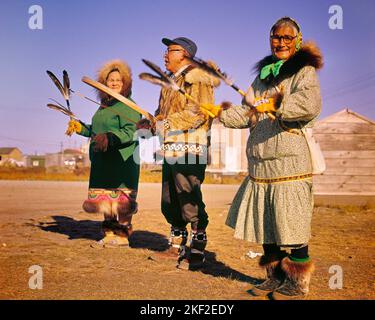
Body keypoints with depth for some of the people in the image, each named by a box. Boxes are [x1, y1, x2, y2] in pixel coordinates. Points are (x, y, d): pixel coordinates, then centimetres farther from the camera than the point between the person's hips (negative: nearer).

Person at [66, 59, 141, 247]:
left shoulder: (128, 106, -8)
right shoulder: (104, 106, 19)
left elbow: (130, 132, -20)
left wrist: (110, 138, -31)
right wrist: (81, 128, 17)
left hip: (122, 162, -8)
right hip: (103, 162, 9)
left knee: (120, 201, -5)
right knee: (106, 201, 11)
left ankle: (122, 235, 4)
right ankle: (110, 234, 18)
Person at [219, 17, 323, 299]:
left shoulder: (304, 71, -1)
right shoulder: (263, 75, 20)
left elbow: (311, 104, -22)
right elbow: (246, 114, 21)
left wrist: (275, 104, -26)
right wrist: (221, 112, 8)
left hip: (291, 162, -7)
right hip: (260, 164, 7)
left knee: (293, 224, -3)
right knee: (264, 223, 11)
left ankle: (298, 283, 14)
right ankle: (276, 277, 27)